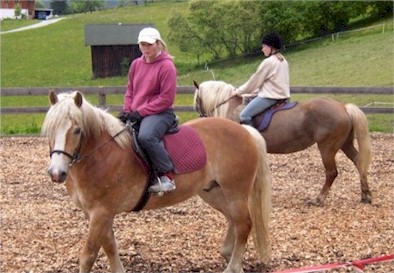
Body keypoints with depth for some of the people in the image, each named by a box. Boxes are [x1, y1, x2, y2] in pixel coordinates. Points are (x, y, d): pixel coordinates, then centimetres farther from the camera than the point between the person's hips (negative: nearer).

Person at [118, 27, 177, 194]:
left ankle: (167, 175, -25)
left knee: (145, 136, -36)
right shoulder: (136, 64, 13)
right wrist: (127, 110, 2)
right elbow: (130, 90, 21)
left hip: (160, 113, -8)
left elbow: (166, 99, -14)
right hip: (135, 114, 8)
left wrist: (141, 112, -16)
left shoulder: (167, 66, -9)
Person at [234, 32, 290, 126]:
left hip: (270, 97, -10)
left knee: (244, 115, -14)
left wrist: (240, 91, 6)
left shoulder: (268, 62, -14)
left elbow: (255, 81, -6)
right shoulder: (283, 61, 14)